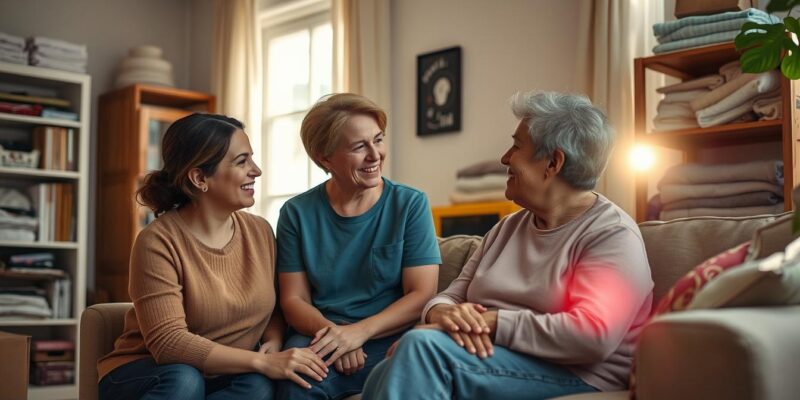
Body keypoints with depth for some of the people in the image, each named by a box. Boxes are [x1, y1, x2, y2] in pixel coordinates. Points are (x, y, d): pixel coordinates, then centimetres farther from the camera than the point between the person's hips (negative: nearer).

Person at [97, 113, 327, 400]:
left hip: (225, 377, 4)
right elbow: (167, 342, -25)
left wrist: (273, 343, -11)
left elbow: (274, 308, 14)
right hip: (149, 375, -4)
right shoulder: (158, 241, -16)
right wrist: (262, 361, -31)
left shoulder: (260, 231, 1)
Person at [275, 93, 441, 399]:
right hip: (322, 337, 0)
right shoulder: (298, 213, 6)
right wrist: (331, 331, -16)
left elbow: (422, 294, -4)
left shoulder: (411, 205, 2)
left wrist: (358, 331, -17)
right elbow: (294, 299, 5)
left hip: (391, 338, 0)